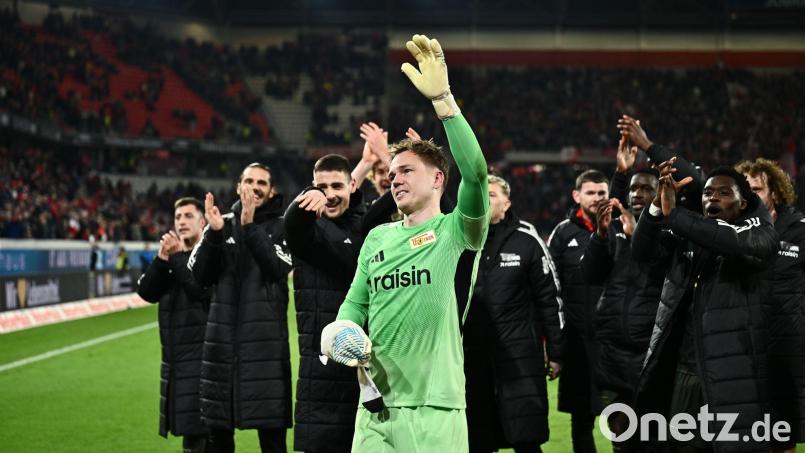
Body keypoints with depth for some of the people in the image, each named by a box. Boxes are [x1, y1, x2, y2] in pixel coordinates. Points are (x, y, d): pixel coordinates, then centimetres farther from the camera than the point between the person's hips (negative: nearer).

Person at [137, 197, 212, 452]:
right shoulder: (172, 255, 15)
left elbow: (203, 290, -20)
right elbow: (146, 292, 3)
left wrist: (178, 256, -14)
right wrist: (162, 258, -11)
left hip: (202, 357, -7)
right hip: (175, 358, 7)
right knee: (188, 429, 11)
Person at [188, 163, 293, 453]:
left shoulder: (281, 226, 2)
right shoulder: (223, 223, 11)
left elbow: (278, 268, -15)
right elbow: (201, 276, 2)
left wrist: (250, 227, -22)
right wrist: (214, 234, -12)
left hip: (266, 339, -3)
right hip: (222, 338, 4)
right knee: (218, 430, 9)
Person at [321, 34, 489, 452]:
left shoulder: (457, 231, -2)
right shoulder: (376, 238, 15)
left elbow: (475, 172, -20)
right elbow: (355, 303, 22)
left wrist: (442, 99, -28)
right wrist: (345, 333, -2)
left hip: (434, 409, -5)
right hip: (374, 406, 5)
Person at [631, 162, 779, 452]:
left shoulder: (761, 234, -3)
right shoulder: (688, 235, 11)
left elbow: (740, 243, -26)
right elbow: (642, 251, 1)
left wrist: (673, 213, -28)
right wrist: (659, 202, -15)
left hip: (733, 373, -5)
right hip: (685, 369, 5)